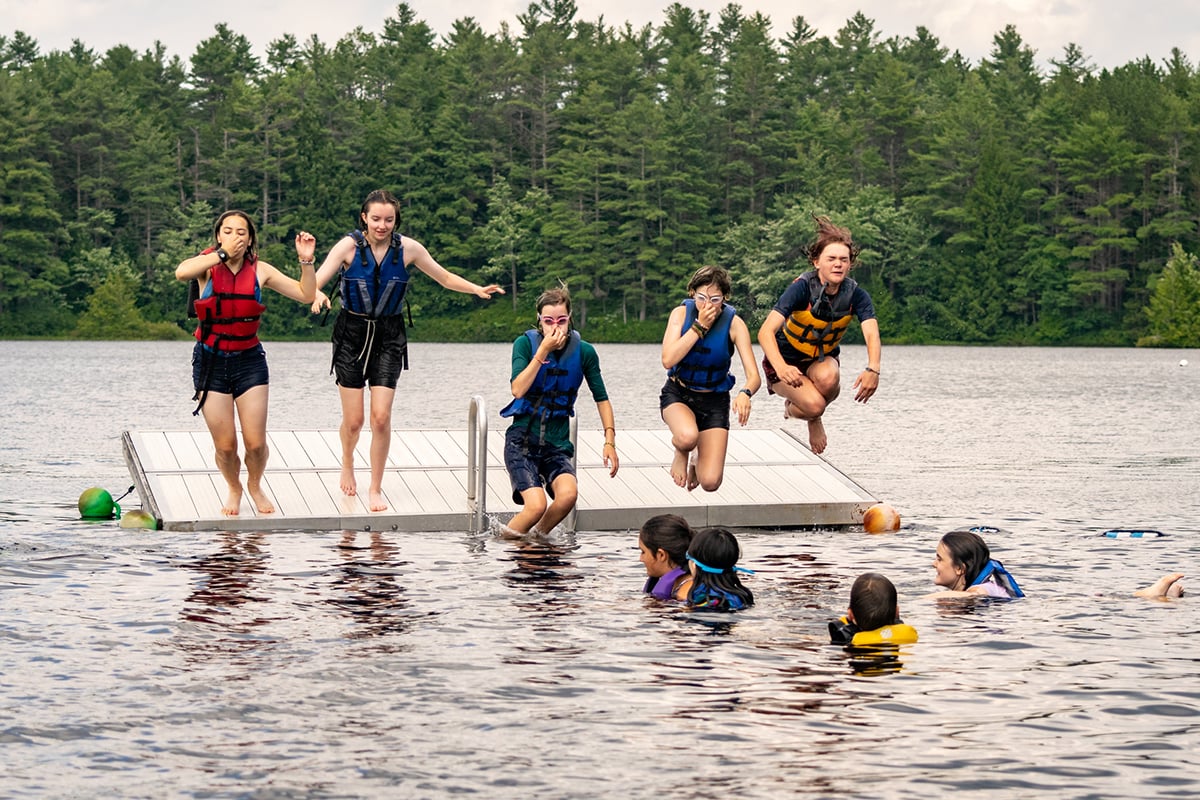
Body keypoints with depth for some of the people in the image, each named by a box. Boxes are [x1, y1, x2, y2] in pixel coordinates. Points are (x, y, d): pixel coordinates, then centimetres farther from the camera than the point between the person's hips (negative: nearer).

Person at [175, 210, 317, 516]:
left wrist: (306, 261, -13)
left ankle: (255, 485, 29)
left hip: (249, 359, 1)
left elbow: (306, 295, 1)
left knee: (256, 442, -4)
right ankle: (234, 489, 30)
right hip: (211, 361, -1)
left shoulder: (260, 271, 1)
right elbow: (182, 272, -30)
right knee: (225, 445, -1)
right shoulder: (208, 266, -5)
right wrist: (222, 253, -27)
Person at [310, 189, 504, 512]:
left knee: (381, 417, -10)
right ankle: (347, 464, 35)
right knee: (353, 420, 1)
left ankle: (375, 488, 6)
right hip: (352, 332, -1)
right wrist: (317, 295, -42)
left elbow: (445, 278, 6)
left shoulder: (408, 248, -4)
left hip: (389, 335, 1)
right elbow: (314, 283, -19)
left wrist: (478, 290, -9)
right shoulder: (349, 246, -10)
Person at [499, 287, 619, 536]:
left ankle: (538, 536, -1)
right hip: (522, 440, -2)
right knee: (537, 506, -24)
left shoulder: (583, 352, 0)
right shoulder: (526, 344, -4)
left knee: (568, 494, -28)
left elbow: (601, 398, 8)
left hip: (557, 444, 2)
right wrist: (543, 351, -19)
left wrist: (609, 441, -2)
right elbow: (518, 390, -18)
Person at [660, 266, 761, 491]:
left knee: (710, 482, -11)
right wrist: (699, 326, -27)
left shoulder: (734, 323, -16)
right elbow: (668, 360, -26)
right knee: (687, 437, -37)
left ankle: (697, 461, 28)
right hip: (678, 394, 0)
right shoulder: (682, 313, -13)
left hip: (714, 400, 0)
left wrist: (745, 394, -44)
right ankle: (681, 454, 3)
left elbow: (754, 376, -21)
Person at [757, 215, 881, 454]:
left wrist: (873, 369, -53)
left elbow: (872, 334, -31)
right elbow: (766, 332, -37)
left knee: (828, 378, -33)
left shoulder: (856, 295, -16)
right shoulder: (802, 288, -27)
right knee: (814, 405, -28)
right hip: (786, 360, -3)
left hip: (822, 358, 3)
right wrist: (781, 368, -56)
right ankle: (793, 407, 10)